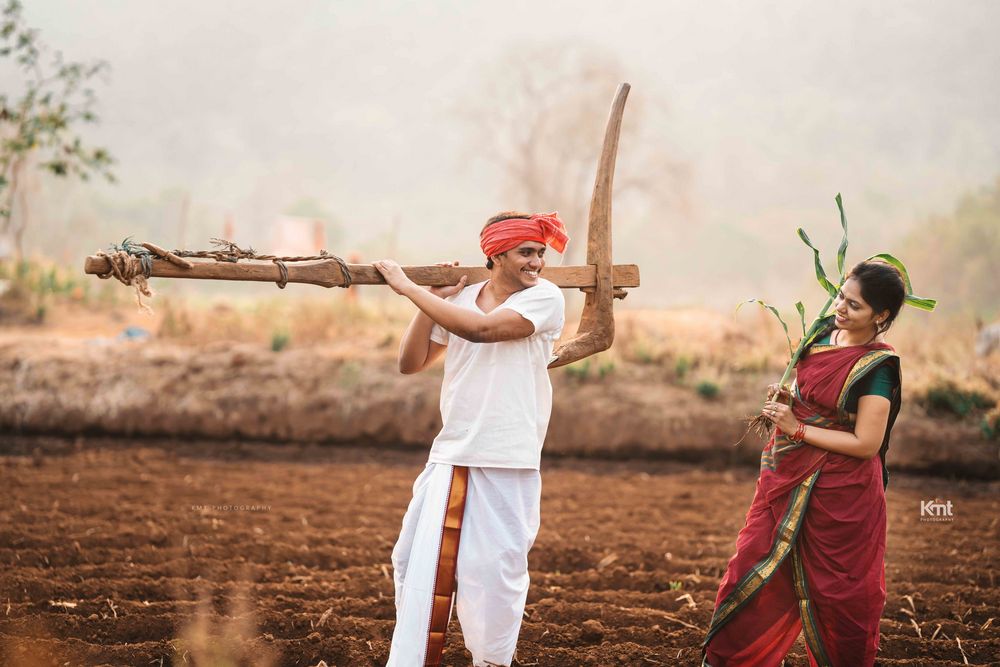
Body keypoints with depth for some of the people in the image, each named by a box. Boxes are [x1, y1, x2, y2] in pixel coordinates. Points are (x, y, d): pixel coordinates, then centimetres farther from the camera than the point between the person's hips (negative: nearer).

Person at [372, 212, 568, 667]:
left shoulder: (545, 298, -7)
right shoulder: (458, 299, 8)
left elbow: (481, 328, -22)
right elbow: (410, 363, 8)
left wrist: (409, 288, -17)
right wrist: (432, 301, -3)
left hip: (507, 464, -4)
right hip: (450, 457, 5)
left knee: (494, 570, -2)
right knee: (419, 562, 6)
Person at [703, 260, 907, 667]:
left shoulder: (876, 368, -18)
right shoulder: (824, 335, 3)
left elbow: (866, 443, -21)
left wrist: (796, 427, -19)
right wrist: (785, 399, -2)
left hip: (840, 495, -7)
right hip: (789, 481, 7)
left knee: (837, 591, 7)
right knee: (753, 575, 9)